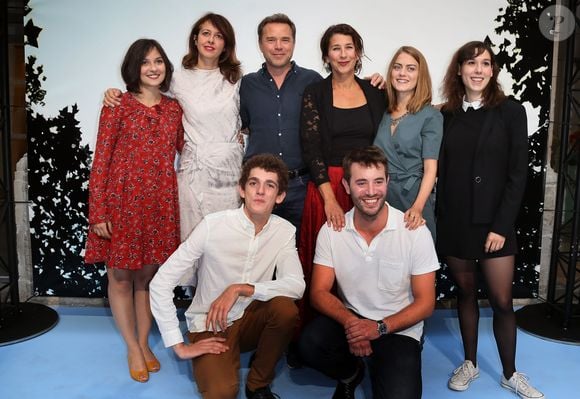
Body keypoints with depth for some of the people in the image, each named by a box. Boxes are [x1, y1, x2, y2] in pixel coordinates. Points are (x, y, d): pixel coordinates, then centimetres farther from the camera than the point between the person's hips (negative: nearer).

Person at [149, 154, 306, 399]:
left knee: (286, 308, -28)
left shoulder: (284, 231, -8)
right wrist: (178, 345, -18)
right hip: (210, 324, -3)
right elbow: (161, 282, -18)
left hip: (250, 319, 4)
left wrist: (241, 289, -29)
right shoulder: (213, 225, -19)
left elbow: (296, 285, -19)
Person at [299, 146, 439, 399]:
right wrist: (350, 321, -25)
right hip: (350, 320, 3)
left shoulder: (416, 232, -12)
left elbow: (425, 302, -8)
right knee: (310, 344, -27)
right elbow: (319, 292, -6)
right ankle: (351, 373, 8)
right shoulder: (330, 231, -6)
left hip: (398, 329, -2)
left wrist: (380, 327, -23)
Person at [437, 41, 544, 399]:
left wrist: (501, 226, -11)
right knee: (466, 292, 12)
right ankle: (470, 363, 27)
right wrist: (440, 219, 0)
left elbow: (517, 175, -6)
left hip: (494, 221, -2)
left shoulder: (511, 112, -2)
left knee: (502, 300, 2)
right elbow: (441, 172, 6)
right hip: (454, 221, 2)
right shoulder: (447, 114, 5)